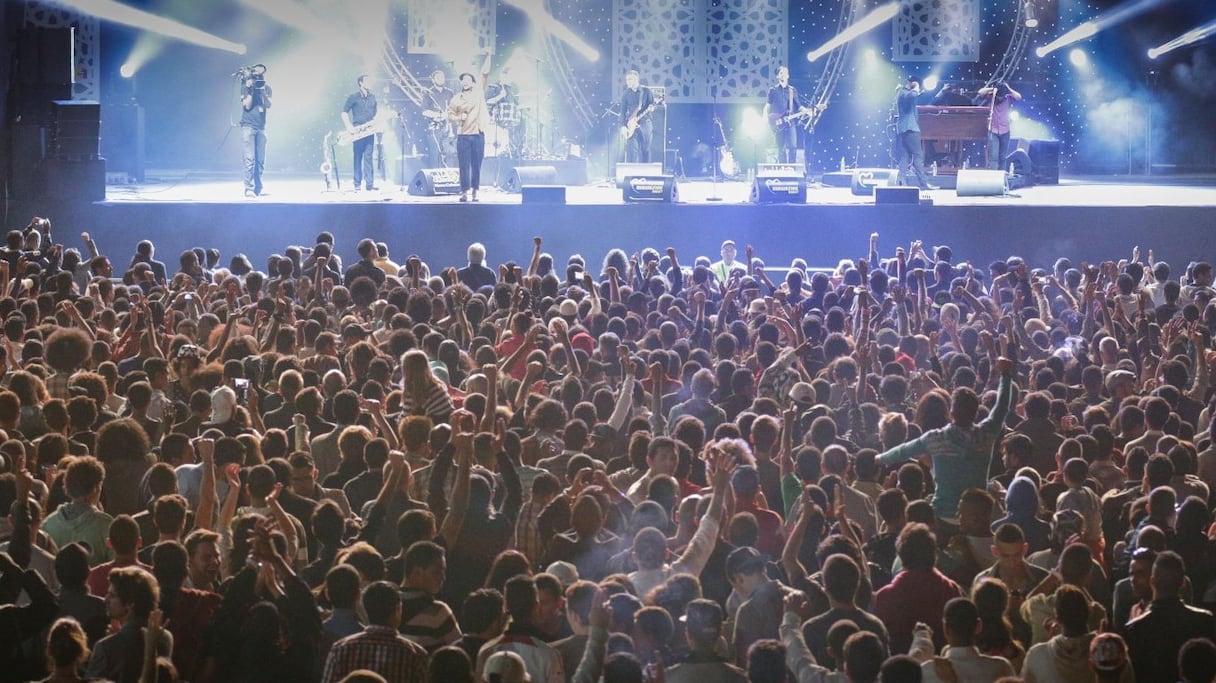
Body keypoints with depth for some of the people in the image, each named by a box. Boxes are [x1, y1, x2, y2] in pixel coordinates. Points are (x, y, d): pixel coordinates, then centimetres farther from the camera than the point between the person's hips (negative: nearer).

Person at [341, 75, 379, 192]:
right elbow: (344, 112, -2)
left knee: (368, 157, -1)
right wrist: (349, 127, -12)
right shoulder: (354, 97, -2)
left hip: (369, 131, 3)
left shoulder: (373, 96, 12)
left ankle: (370, 184, -3)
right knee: (358, 157, 0)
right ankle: (357, 184, 3)